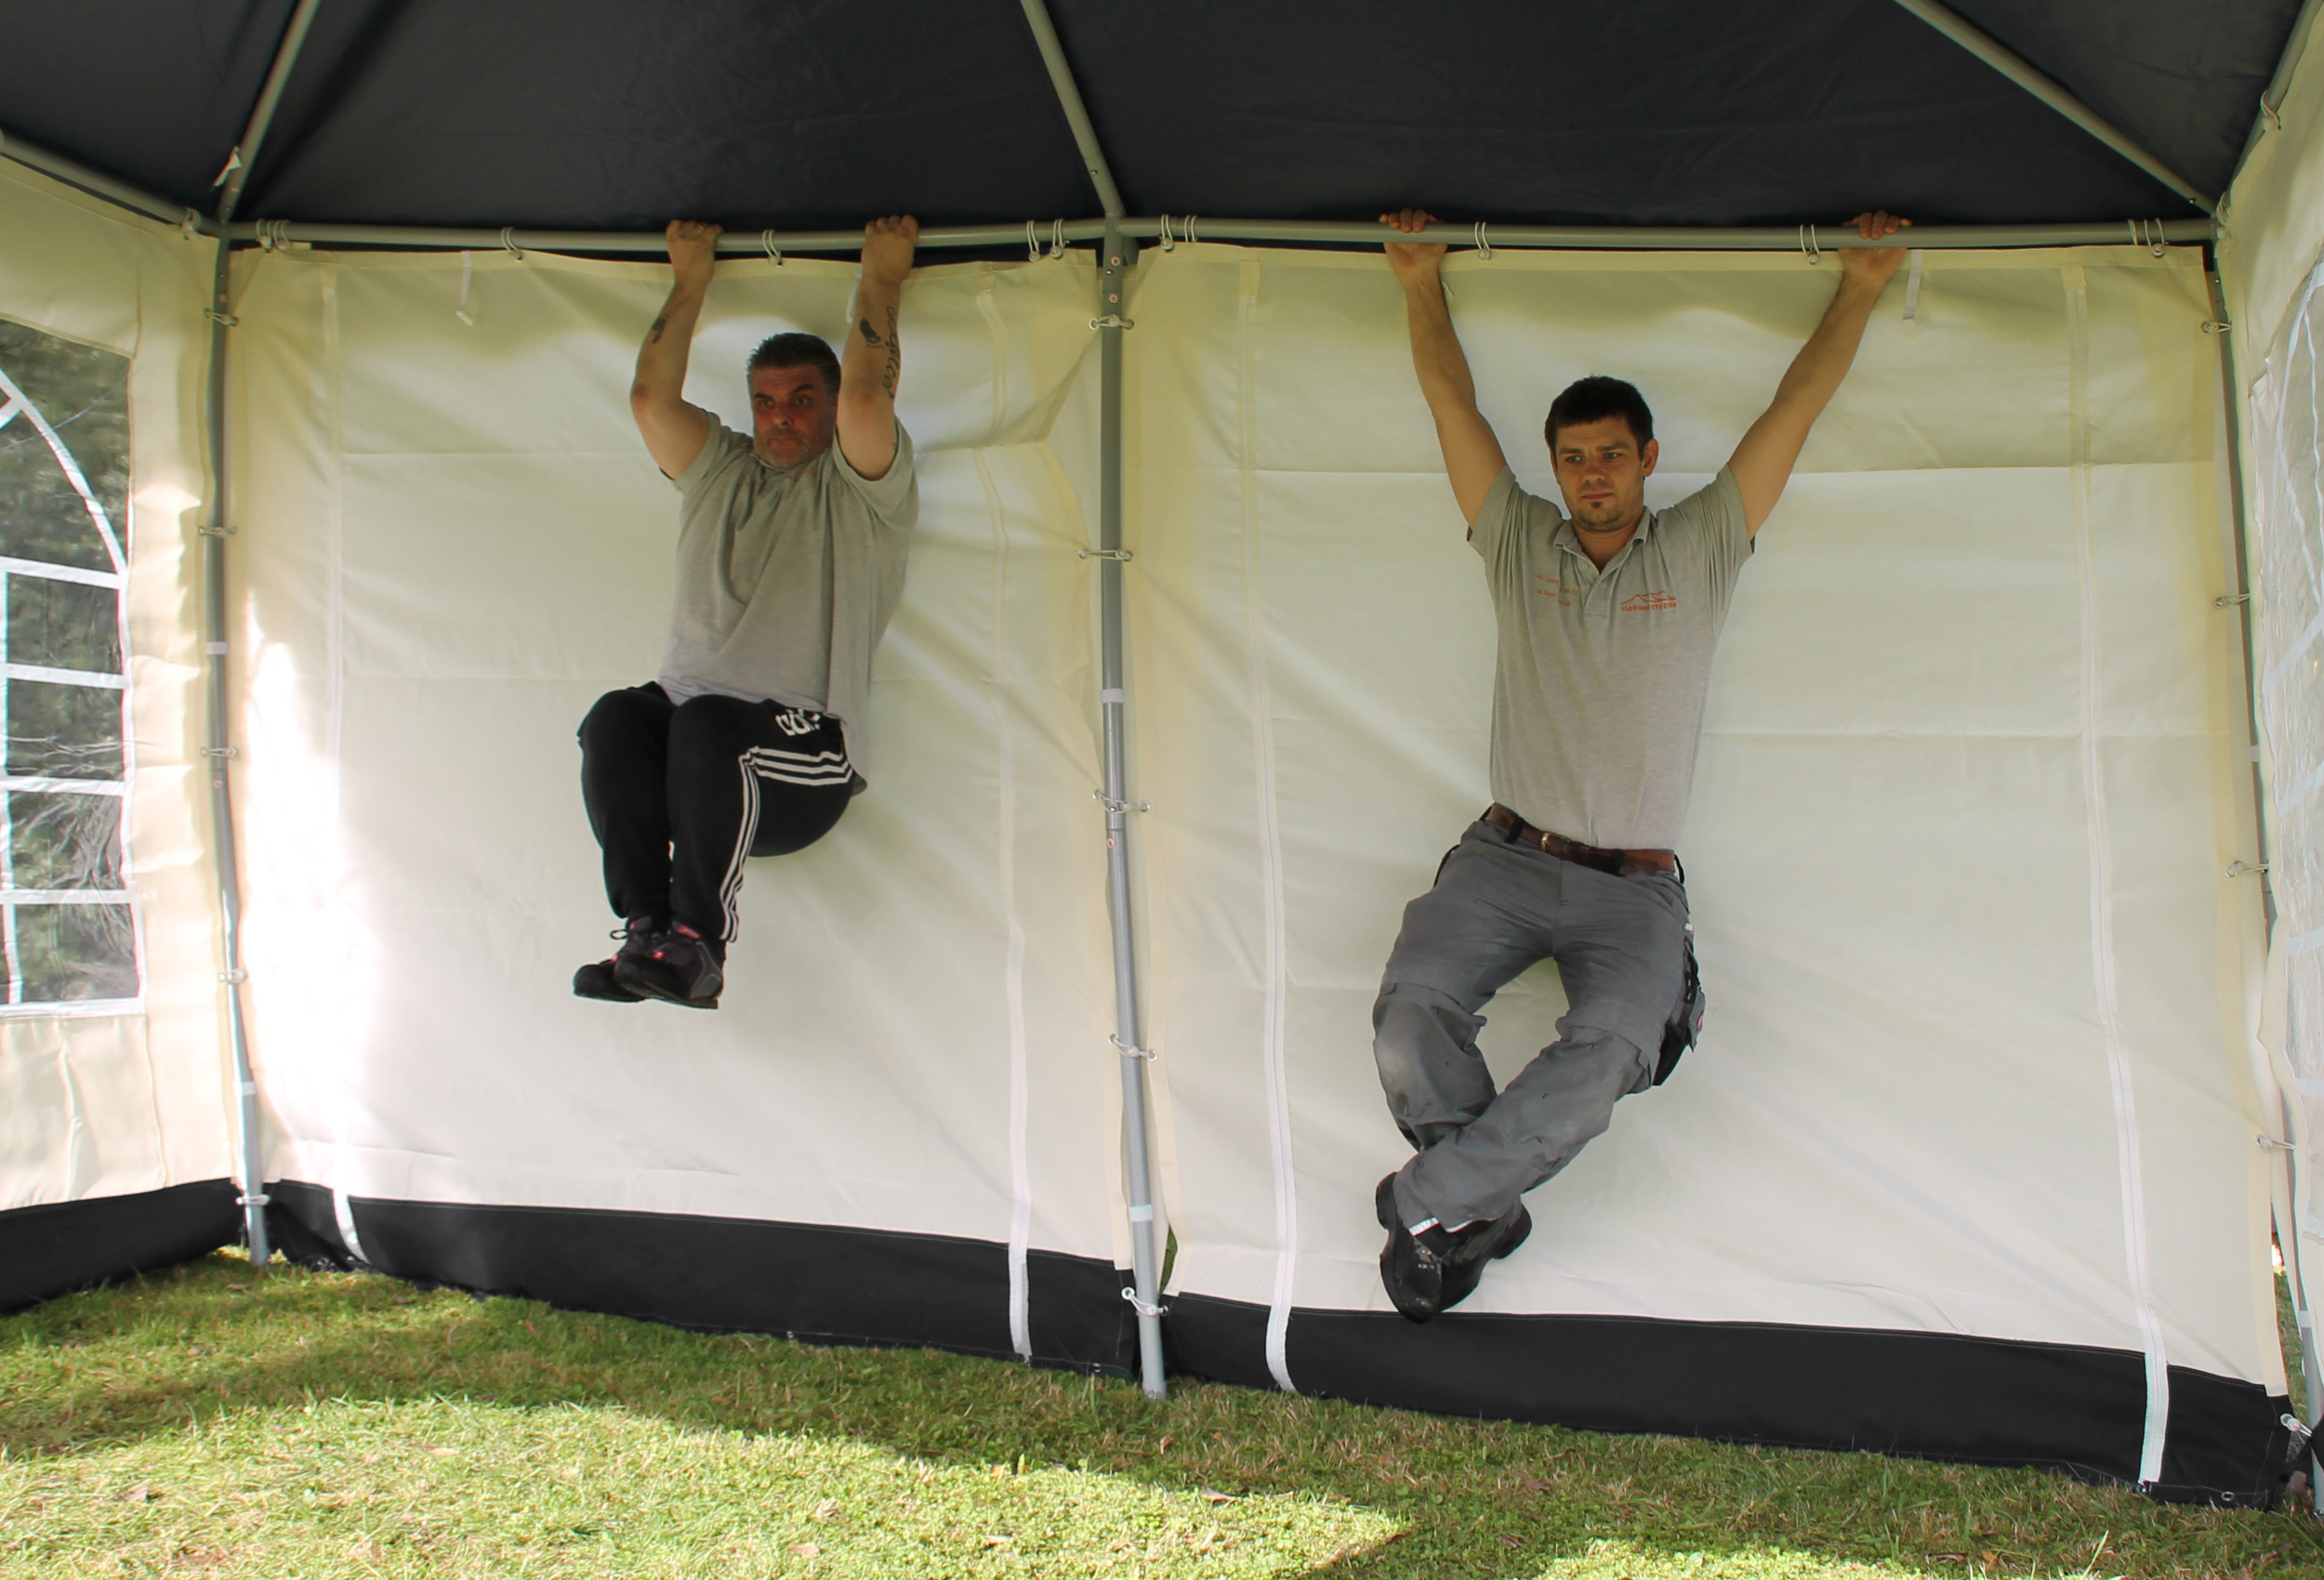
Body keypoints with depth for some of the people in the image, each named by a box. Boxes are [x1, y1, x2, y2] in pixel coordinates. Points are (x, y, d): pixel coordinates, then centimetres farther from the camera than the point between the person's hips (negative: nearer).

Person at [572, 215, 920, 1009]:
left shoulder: (861, 489, 9)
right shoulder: (718, 472, 24)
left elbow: (866, 393, -9)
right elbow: (651, 397, 10)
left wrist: (881, 275, 1)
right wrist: (691, 280, 14)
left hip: (800, 763, -4)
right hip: (691, 726, 4)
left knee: (706, 723, -36)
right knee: (616, 716, -29)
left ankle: (697, 942, -33)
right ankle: (647, 928, -30)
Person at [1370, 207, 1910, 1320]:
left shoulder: (1702, 548, 7)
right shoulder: (1517, 541, 9)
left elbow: (1796, 407, 6)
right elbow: (1452, 401, 10)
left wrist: (1861, 284, 6)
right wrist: (1421, 284, 10)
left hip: (1635, 890, -1)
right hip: (1505, 859, 1)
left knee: (1610, 1049, -30)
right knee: (1412, 1003, -27)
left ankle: (1428, 1201, -17)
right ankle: (1480, 1209, -7)